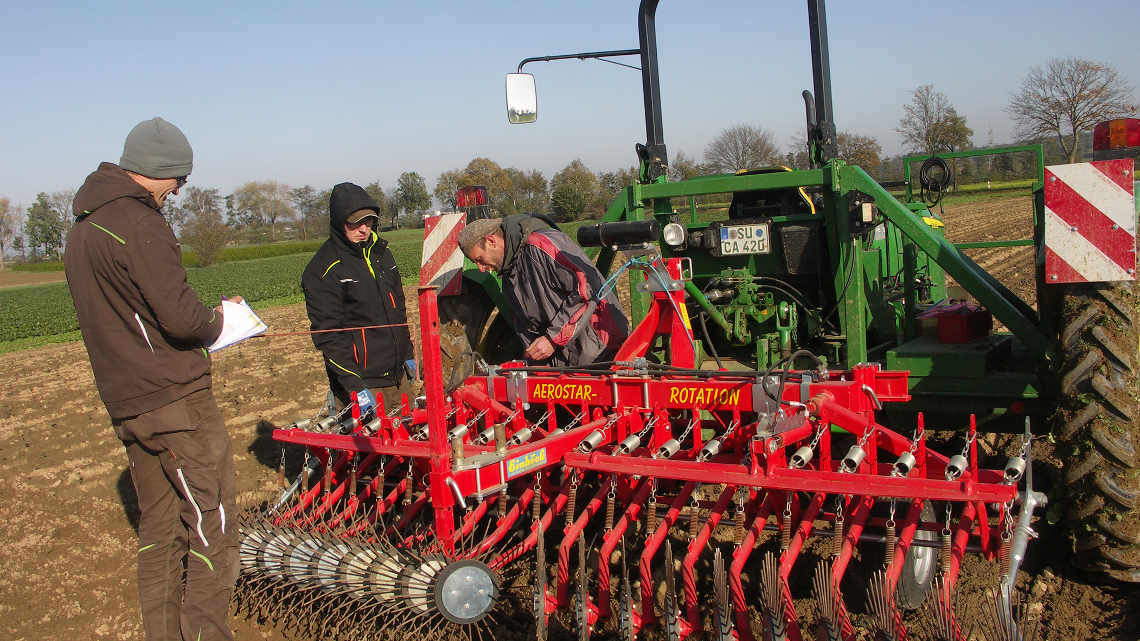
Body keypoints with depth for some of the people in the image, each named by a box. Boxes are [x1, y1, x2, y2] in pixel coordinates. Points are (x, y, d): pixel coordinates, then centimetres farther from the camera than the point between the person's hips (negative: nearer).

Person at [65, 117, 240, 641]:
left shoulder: (81, 228, 15)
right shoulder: (138, 224, -16)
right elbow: (180, 317, -22)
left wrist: (201, 318, 11)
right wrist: (215, 322, -1)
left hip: (125, 403, 9)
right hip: (176, 400, -9)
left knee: (159, 528, 16)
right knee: (211, 524, -1)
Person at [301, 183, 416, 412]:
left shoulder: (381, 254, 11)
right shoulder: (323, 271, -12)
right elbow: (327, 335, -17)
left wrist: (408, 354, 20)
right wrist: (353, 384, -23)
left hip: (398, 377, 7)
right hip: (362, 383, -7)